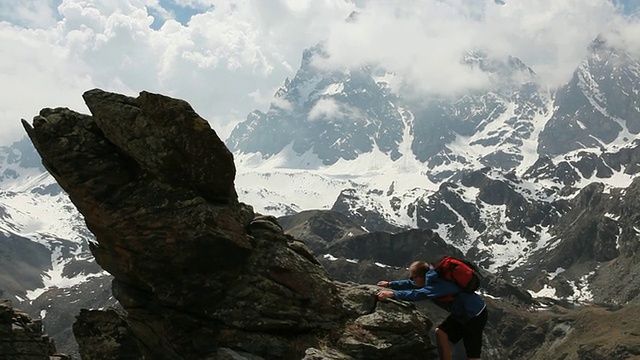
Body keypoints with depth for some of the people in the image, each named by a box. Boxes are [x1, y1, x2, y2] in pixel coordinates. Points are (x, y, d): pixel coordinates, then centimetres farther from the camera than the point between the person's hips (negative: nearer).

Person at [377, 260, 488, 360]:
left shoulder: (439, 284, -30)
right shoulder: (433, 279, -2)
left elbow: (419, 294, -44)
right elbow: (411, 284, 12)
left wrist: (392, 294, -48)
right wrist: (390, 284, 8)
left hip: (475, 313, -9)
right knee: (441, 332, 4)